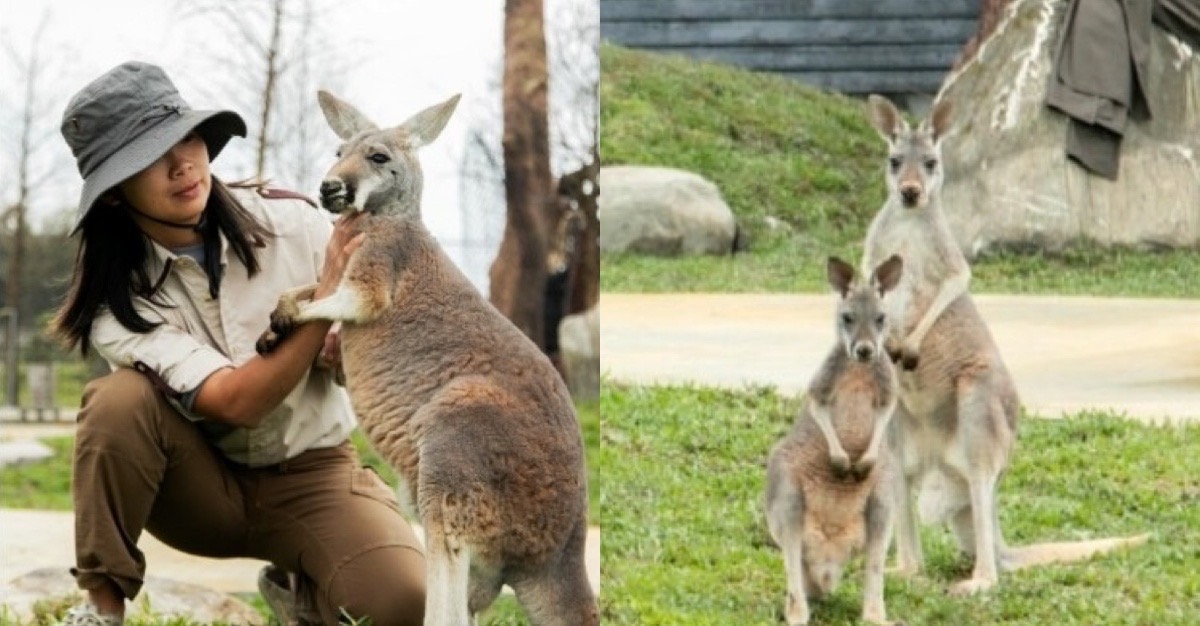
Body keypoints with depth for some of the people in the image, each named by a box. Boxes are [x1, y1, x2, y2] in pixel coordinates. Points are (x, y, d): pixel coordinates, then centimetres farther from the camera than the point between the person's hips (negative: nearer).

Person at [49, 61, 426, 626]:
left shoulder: (289, 224, -11)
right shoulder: (115, 298, -15)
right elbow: (235, 402, -26)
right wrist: (326, 296, -33)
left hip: (311, 475, 1)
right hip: (201, 486, -1)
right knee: (121, 399, -32)